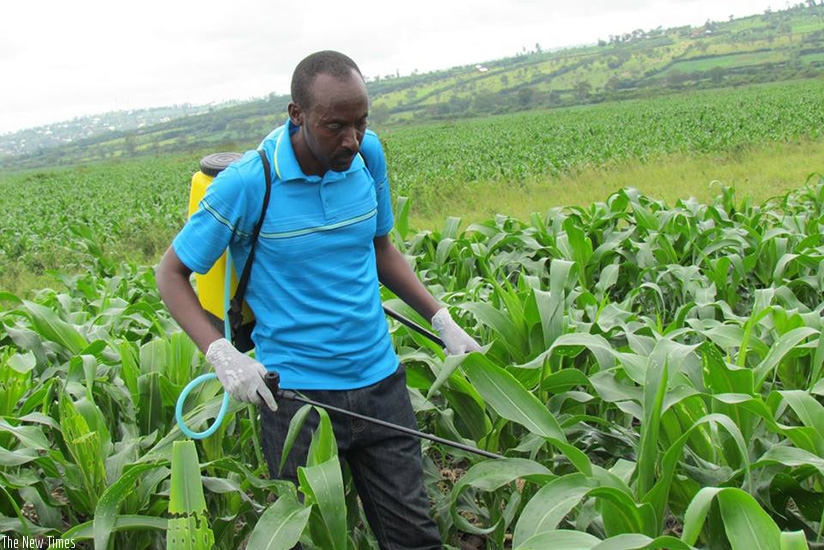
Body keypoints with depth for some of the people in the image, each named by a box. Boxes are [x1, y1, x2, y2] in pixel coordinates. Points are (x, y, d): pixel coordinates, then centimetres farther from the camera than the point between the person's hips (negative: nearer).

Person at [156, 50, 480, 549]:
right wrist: (221, 353, -20)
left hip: (381, 382, 4)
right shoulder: (246, 185, -15)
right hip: (297, 395, -4)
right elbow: (172, 273, -5)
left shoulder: (369, 155, -1)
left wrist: (443, 319, 7)